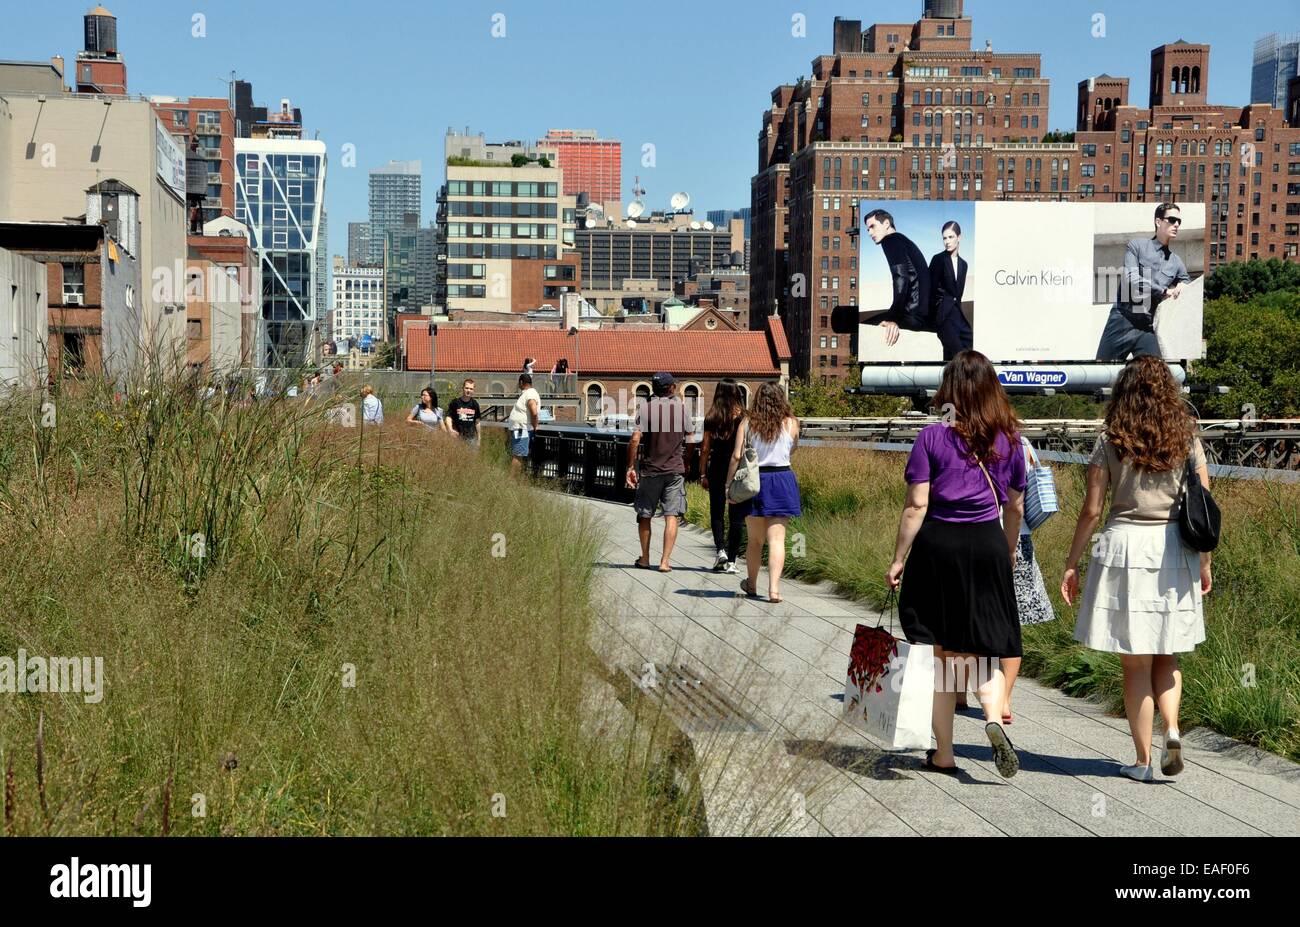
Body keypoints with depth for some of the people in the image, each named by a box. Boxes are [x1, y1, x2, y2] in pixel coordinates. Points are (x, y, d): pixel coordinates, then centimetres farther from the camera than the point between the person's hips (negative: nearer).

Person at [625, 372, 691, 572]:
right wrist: (688, 463, 22)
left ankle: (645, 558, 22)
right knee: (671, 516, -1)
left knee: (644, 515, 14)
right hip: (675, 469, 0)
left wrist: (630, 467, -4)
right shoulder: (681, 407, 1)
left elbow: (635, 440, -12)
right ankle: (665, 561, -7)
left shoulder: (645, 407, -5)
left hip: (650, 469, 0)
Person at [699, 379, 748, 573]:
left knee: (717, 512, 13)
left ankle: (721, 549, -7)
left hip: (717, 468, 1)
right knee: (737, 515, 5)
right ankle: (731, 560, 4)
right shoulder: (743, 416, -4)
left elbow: (705, 449, -2)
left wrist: (703, 474, 4)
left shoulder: (712, 418, -1)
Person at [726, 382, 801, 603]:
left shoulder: (747, 423, -2)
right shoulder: (791, 423, -2)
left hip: (754, 481, 1)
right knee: (777, 539, -2)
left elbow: (736, 456, -6)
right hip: (782, 481, -1)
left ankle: (751, 585, 29)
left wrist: (729, 484, -1)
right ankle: (774, 589, -12)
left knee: (755, 539, 15)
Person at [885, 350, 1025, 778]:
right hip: (988, 545, 2)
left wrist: (898, 559, -3)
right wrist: (1007, 552, 26)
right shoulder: (1009, 438, 4)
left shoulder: (933, 437, -6)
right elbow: (1015, 507, 12)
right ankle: (994, 717, -16)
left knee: (940, 652, 8)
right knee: (984, 647, 12)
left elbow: (916, 505, -9)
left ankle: (943, 752, 13)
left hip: (938, 543, -2)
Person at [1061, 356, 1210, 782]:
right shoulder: (1187, 439, 3)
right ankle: (1171, 729, -3)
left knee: (1136, 664, 6)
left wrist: (1071, 564, 4)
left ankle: (1143, 760, 11)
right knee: (1167, 655, 19)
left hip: (1125, 547, -2)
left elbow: (1091, 510, -4)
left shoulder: (1110, 442, -2)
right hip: (1176, 553, 2)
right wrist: (1205, 564, 13)